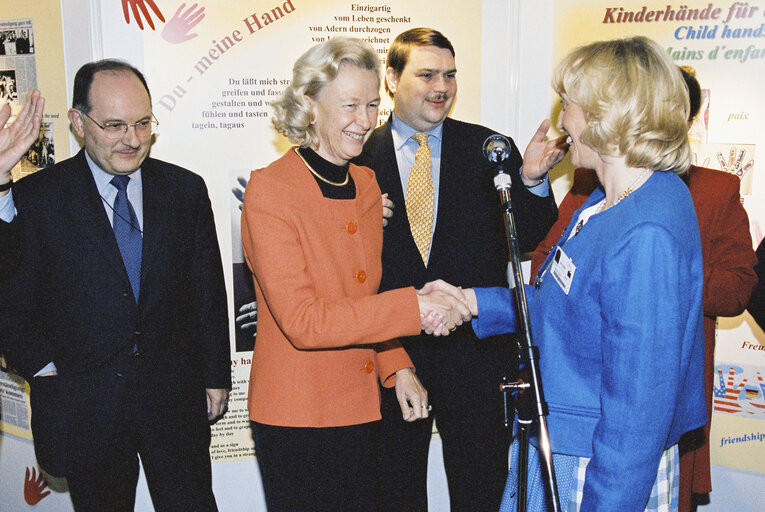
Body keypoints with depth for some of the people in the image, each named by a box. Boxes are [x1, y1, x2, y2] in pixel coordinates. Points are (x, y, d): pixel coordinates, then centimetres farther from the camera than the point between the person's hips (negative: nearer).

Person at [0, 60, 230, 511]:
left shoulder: (186, 190, 2)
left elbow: (208, 294, 6)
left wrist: (216, 376, 7)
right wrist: (45, 369, -10)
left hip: (175, 398, 2)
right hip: (82, 404, -1)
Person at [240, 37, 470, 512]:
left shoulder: (366, 183, 8)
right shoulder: (269, 190, -15)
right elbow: (302, 321, -22)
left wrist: (397, 366, 2)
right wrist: (411, 307, -25)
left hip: (361, 407, 7)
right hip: (296, 417, -6)